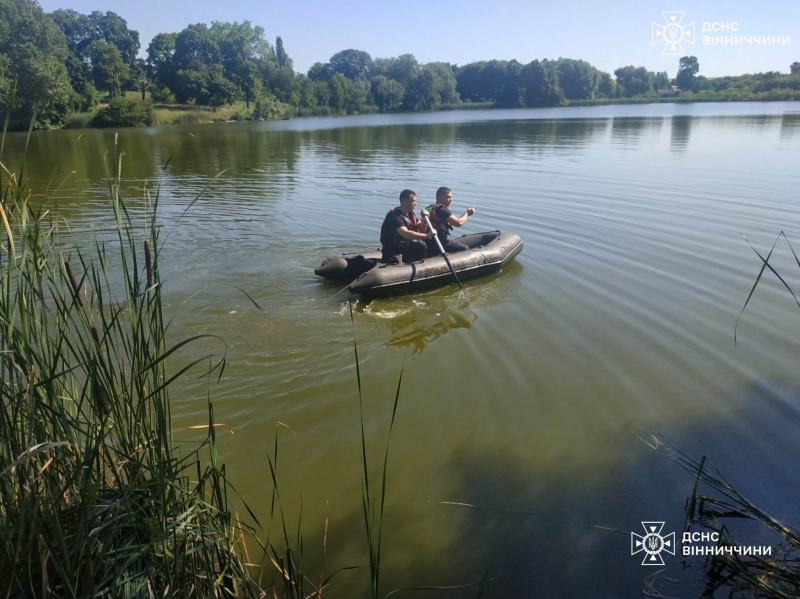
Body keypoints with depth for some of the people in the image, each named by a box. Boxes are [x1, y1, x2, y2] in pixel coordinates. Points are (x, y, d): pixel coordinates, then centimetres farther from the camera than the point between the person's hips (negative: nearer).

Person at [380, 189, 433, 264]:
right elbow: (405, 233, -38)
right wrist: (426, 235, -40)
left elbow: (421, 230, 13)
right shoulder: (394, 216, -23)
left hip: (405, 247, 9)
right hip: (392, 251, -9)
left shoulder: (410, 214, 5)